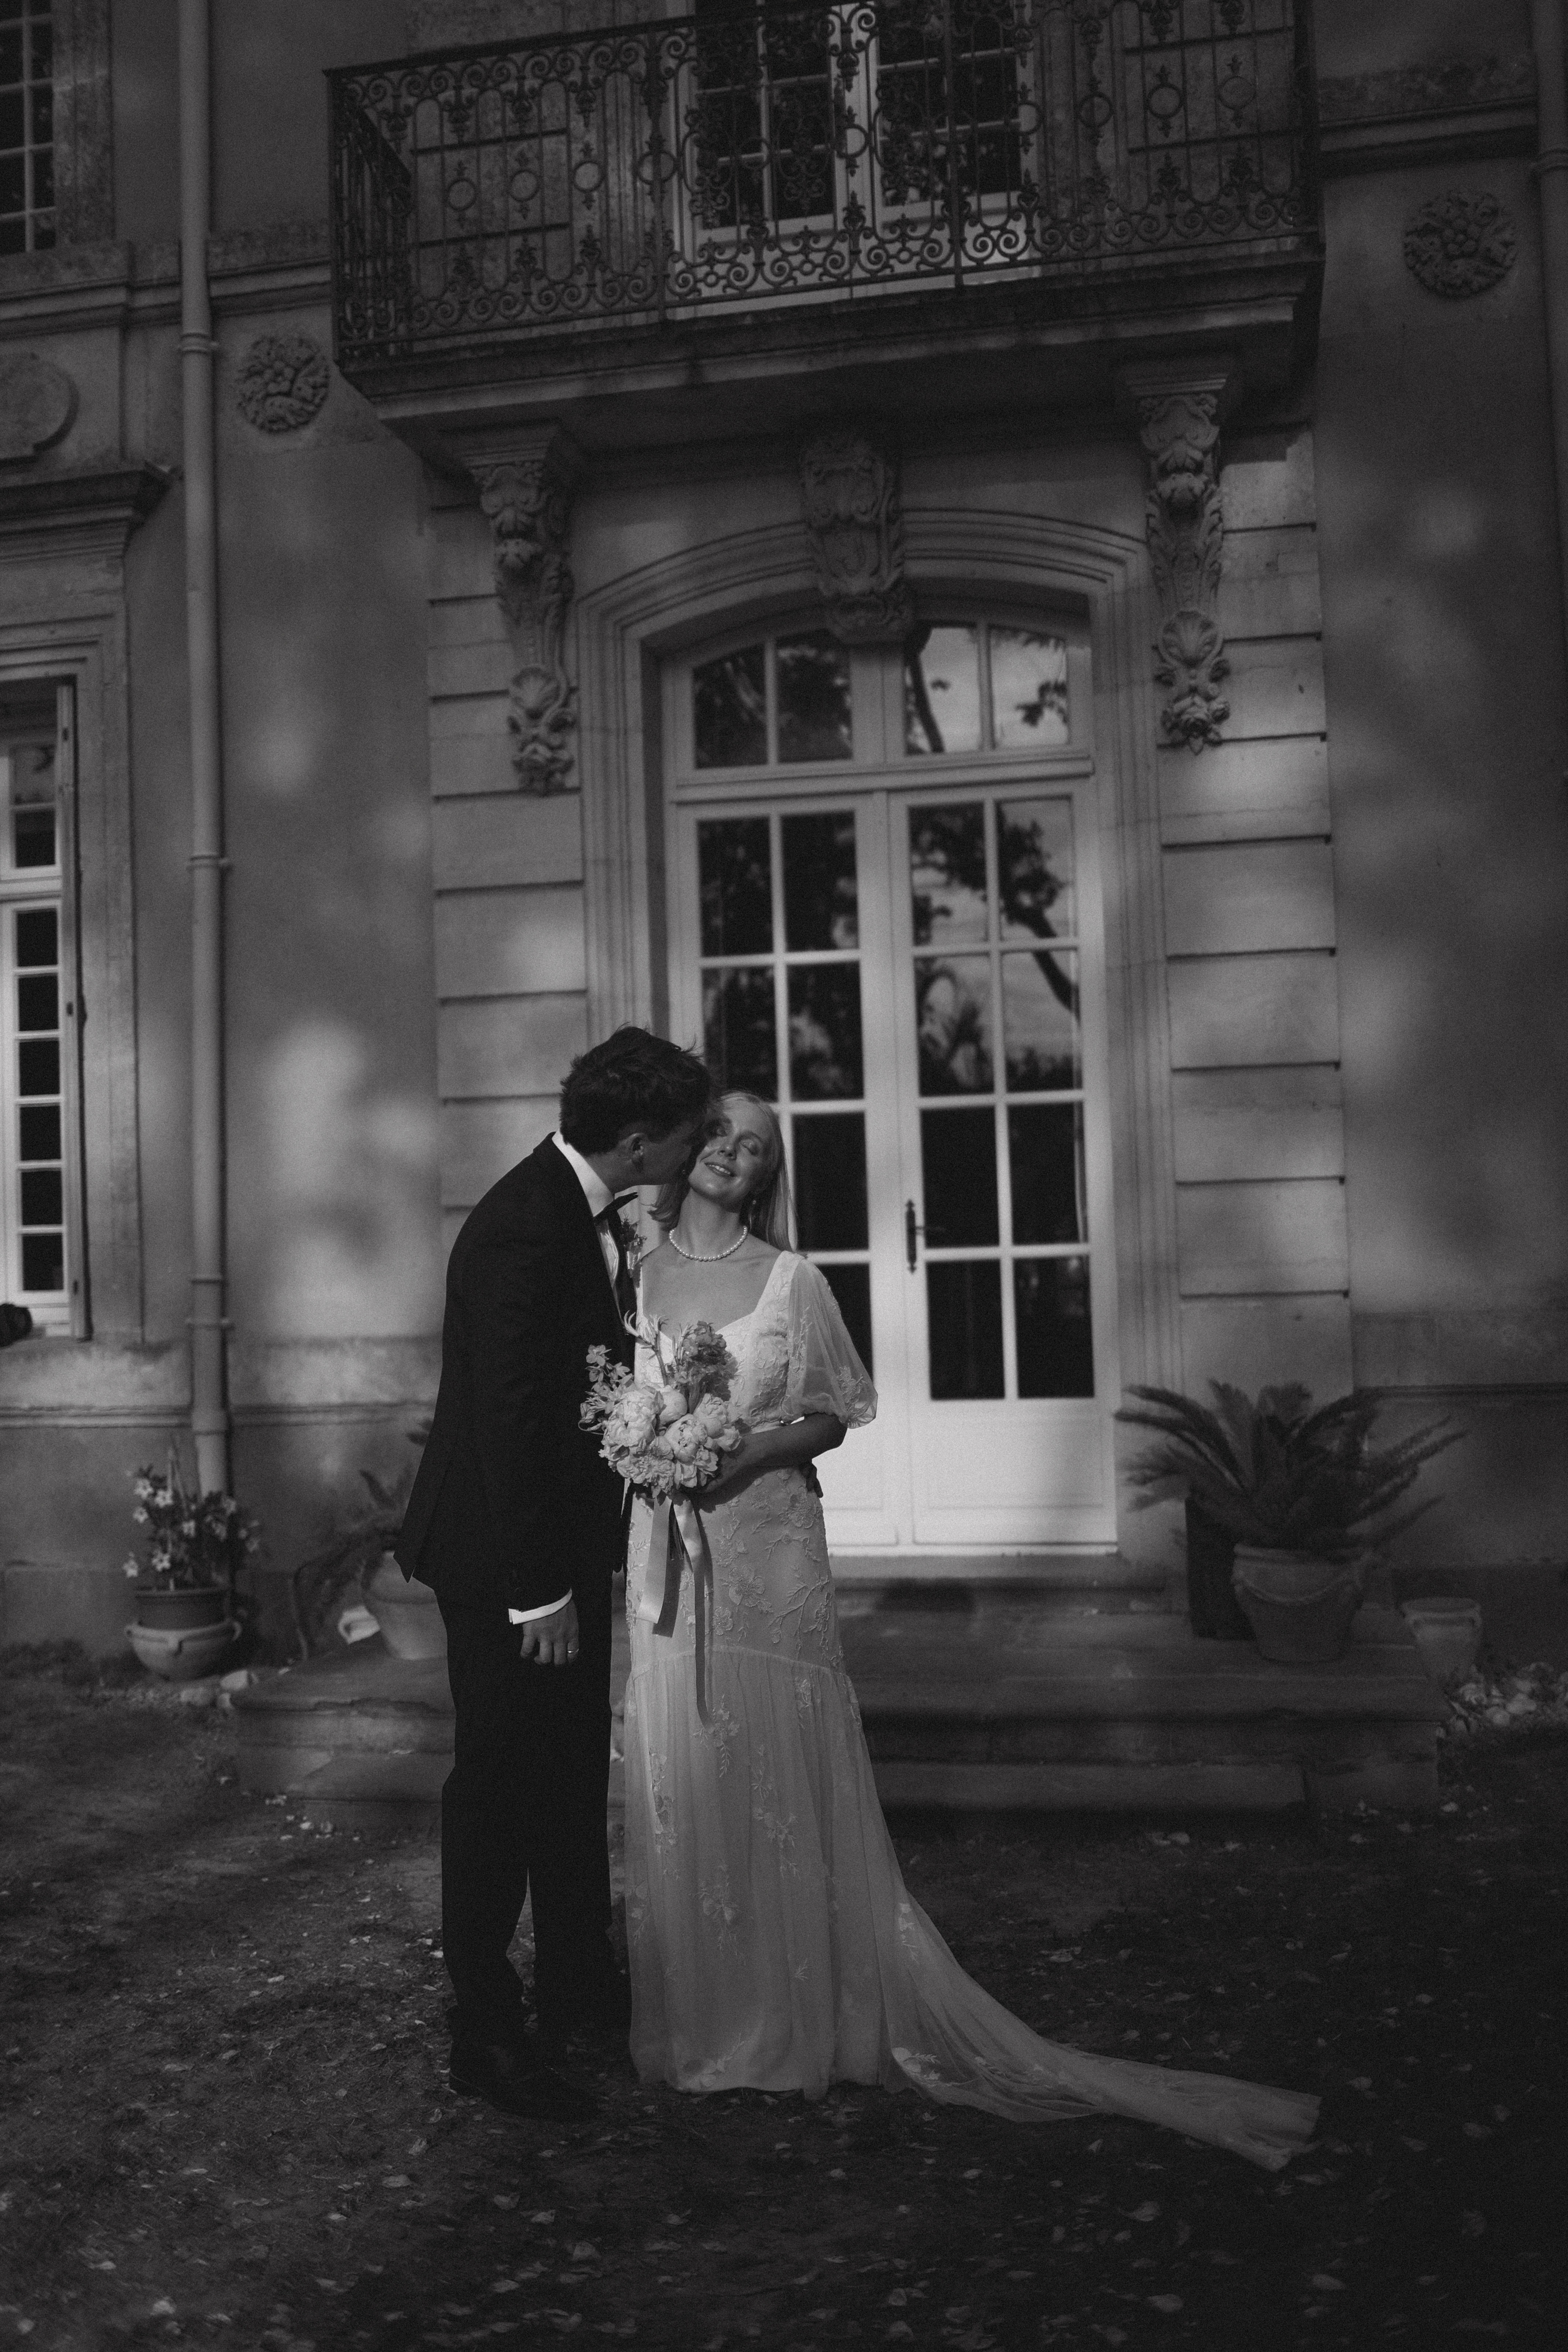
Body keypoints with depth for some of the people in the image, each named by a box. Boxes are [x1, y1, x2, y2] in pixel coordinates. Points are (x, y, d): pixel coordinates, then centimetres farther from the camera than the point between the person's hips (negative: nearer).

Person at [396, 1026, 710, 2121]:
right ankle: (487, 2035, 17)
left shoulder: (595, 1216, 3)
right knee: (500, 1783, 3)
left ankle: (579, 1985, 35)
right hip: (506, 1556, -10)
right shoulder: (523, 1230, -26)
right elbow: (509, 1417, -26)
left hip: (568, 1538, 10)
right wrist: (538, 1591, -23)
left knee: (575, 1773, 20)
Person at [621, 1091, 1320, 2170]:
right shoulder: (635, 1276, 6)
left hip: (767, 1545, -2)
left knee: (782, 1777, 2)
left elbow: (832, 1415, 1)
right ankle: (698, 2014, 22)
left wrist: (746, 1454, -15)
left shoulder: (790, 1279, -1)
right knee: (679, 1780, 7)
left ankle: (797, 2014, 17)